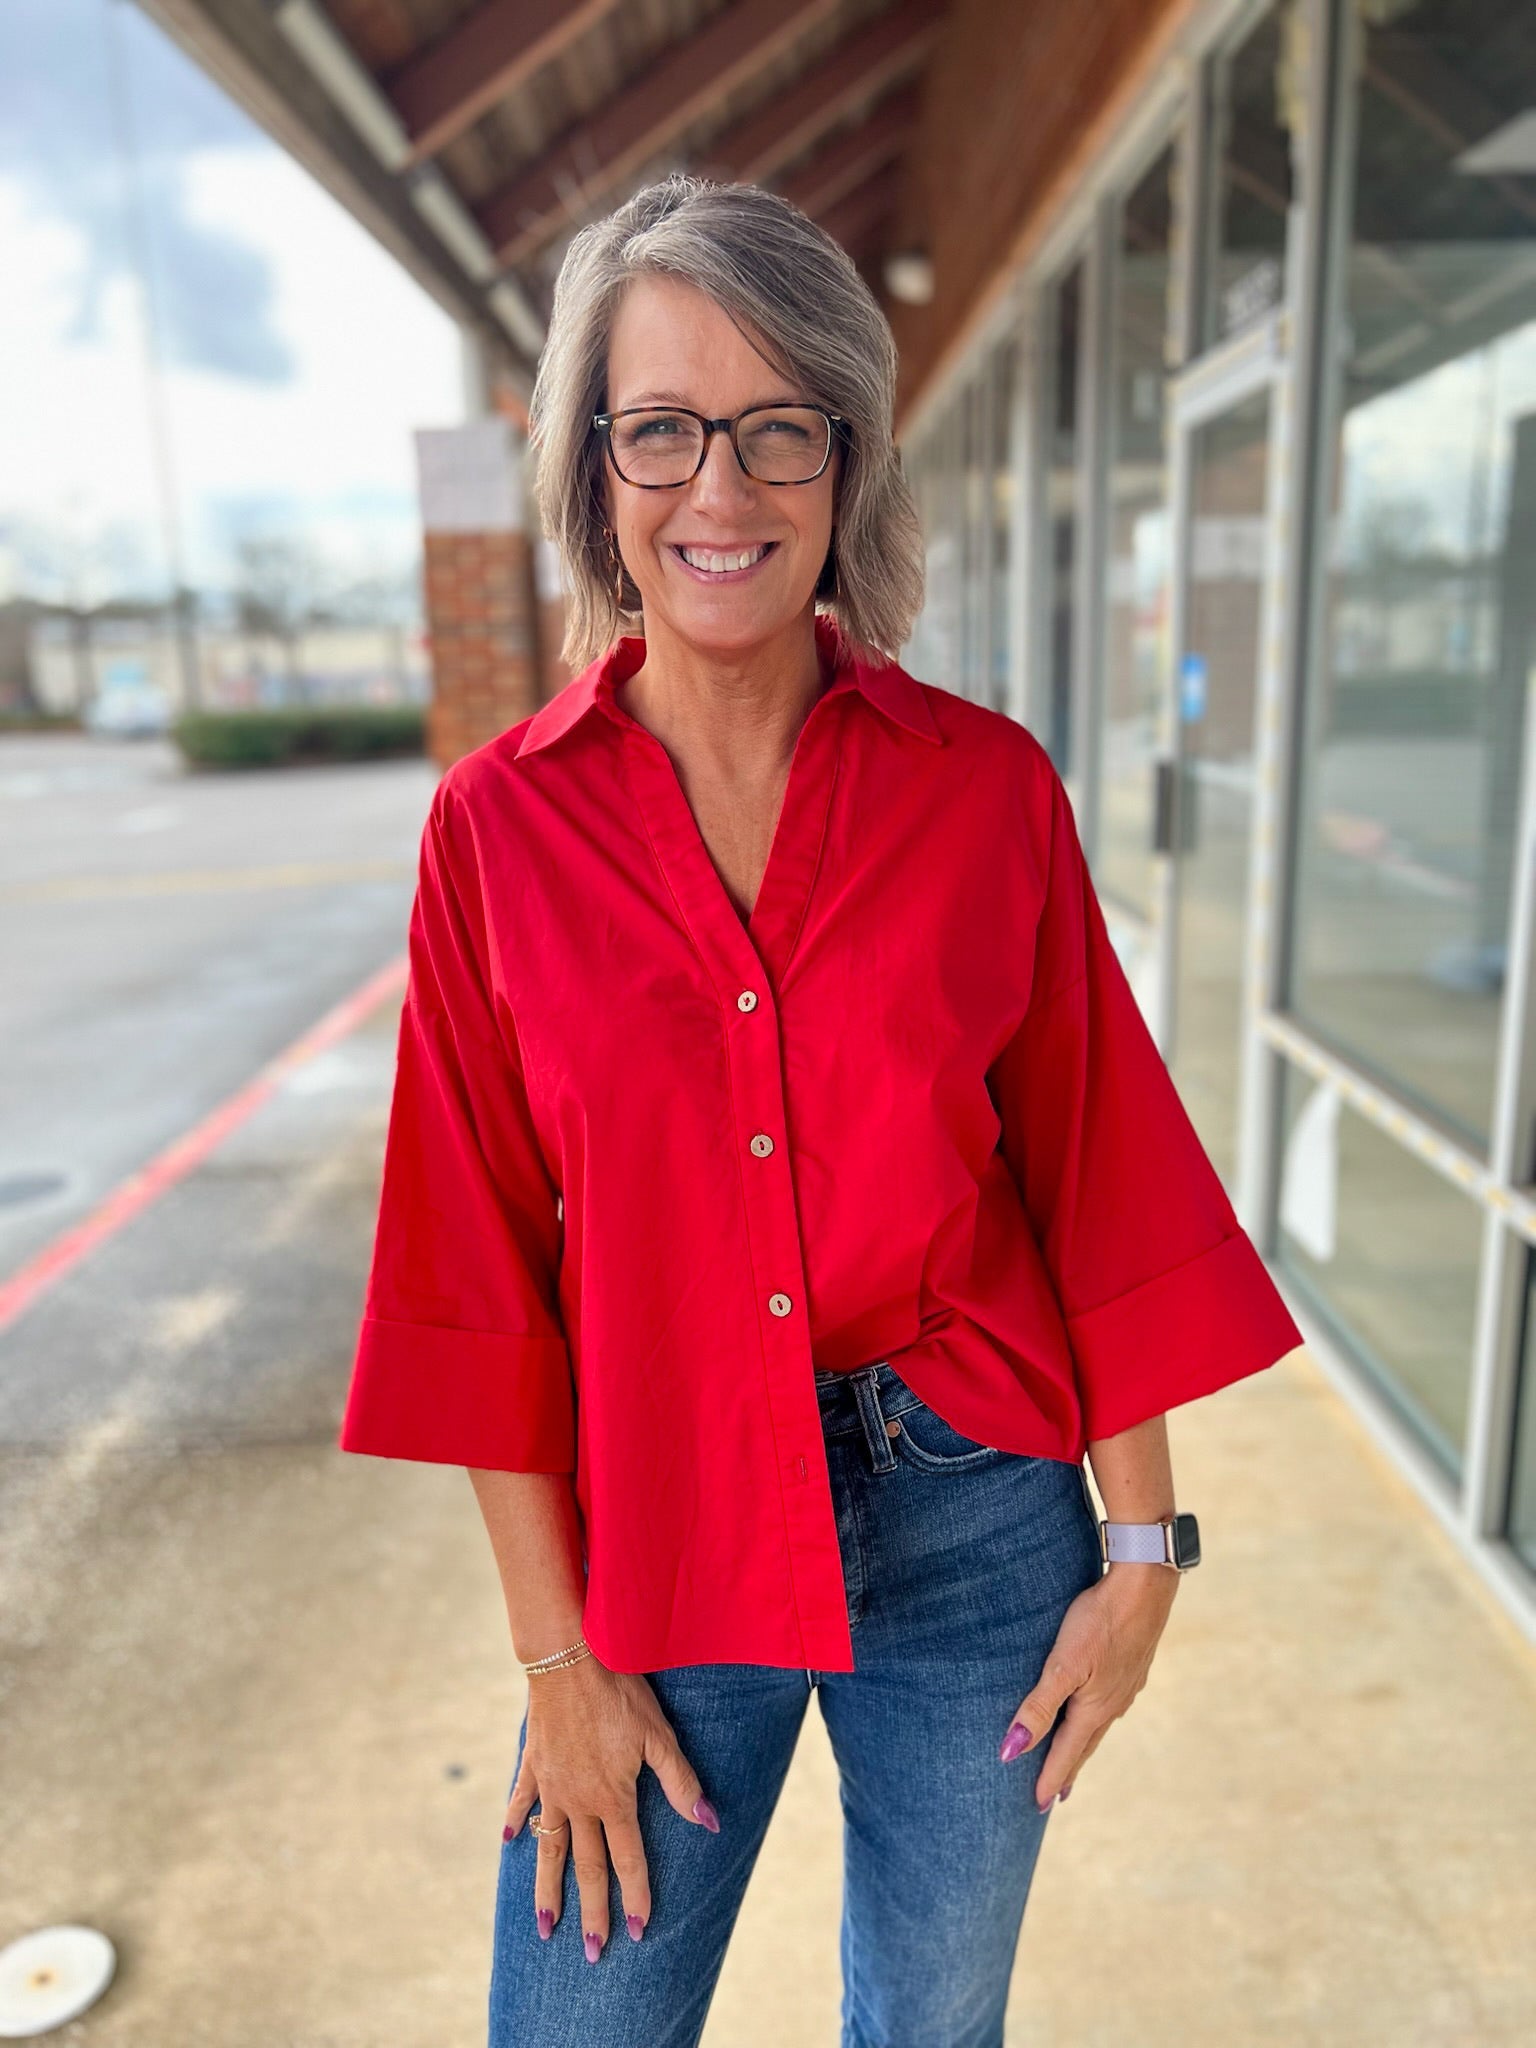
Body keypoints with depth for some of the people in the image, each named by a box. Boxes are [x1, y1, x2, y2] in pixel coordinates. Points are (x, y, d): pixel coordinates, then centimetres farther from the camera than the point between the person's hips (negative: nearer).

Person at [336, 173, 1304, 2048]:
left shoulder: (985, 784, -7)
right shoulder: (499, 822, -8)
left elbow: (1096, 1183, -3)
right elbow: (485, 1269, -5)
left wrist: (1140, 1551, -1)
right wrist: (556, 1651, -3)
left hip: (972, 1518, 1)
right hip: (654, 1526, 0)